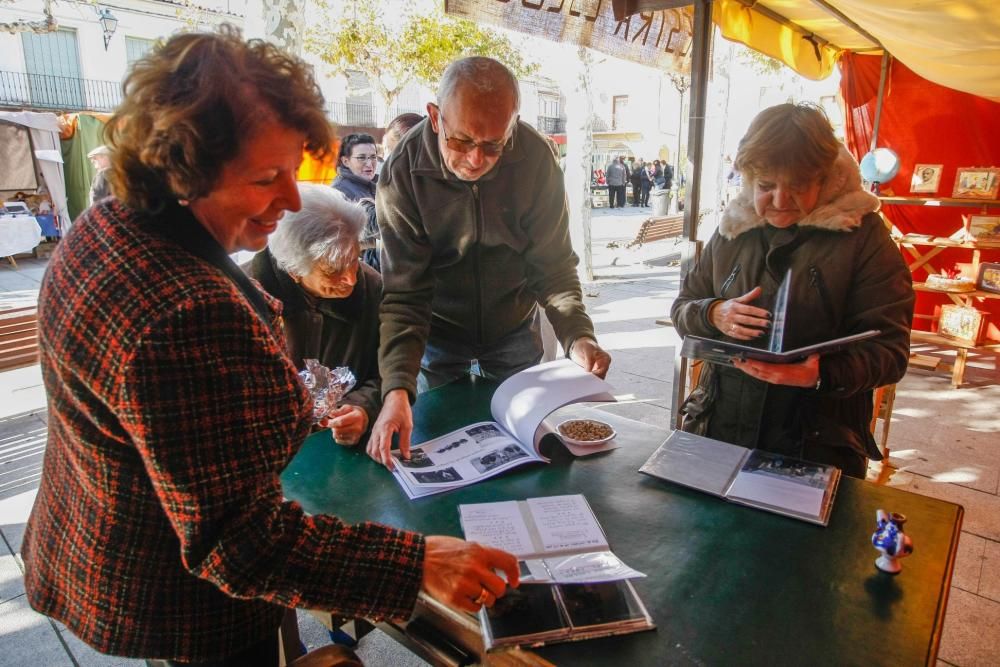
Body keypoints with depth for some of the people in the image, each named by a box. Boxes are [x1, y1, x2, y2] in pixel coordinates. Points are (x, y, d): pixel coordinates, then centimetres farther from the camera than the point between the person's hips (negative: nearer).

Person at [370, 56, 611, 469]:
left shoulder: (535, 158, -20)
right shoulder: (404, 172, -24)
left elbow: (553, 267, -15)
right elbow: (404, 295, -25)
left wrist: (577, 335, -33)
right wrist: (397, 389, -37)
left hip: (513, 328, 1)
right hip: (438, 332, -1)